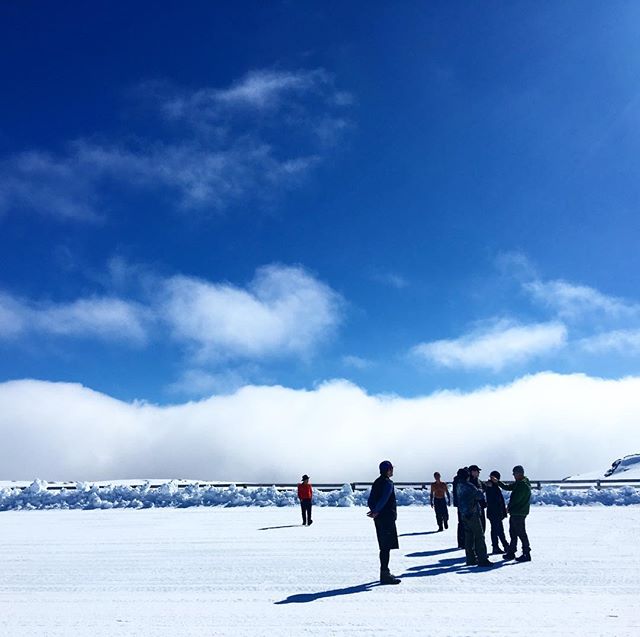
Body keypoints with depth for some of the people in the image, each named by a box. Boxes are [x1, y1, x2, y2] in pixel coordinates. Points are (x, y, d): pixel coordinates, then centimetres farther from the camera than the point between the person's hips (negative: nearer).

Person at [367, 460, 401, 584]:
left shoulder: (376, 482, 14)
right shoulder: (388, 483, -13)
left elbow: (370, 501, 13)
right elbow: (383, 500, -22)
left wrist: (374, 511, 5)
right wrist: (376, 512, -14)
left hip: (379, 518, 9)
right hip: (387, 518, -9)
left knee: (384, 546, 16)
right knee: (386, 547, -6)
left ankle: (385, 572, 24)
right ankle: (385, 575, -5)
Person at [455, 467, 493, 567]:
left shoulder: (458, 486, 9)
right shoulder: (469, 486, -17)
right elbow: (480, 496, -12)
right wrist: (480, 491, 9)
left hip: (464, 515, 8)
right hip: (473, 514, -8)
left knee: (469, 537, 12)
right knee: (479, 537, -4)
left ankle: (471, 559, 15)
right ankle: (482, 560, -4)